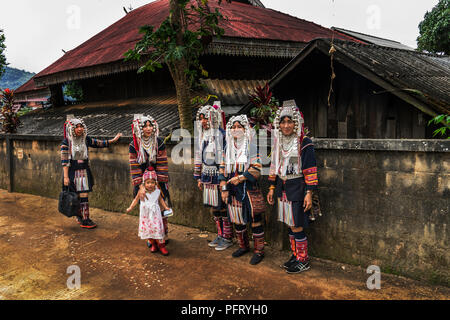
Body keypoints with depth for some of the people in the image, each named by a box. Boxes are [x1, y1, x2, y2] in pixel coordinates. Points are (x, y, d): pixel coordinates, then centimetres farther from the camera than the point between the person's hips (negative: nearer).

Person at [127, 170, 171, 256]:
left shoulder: (157, 192, -7)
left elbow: (160, 200, 12)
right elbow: (136, 200, 5)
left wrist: (166, 207, 8)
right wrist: (130, 208, 2)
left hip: (155, 214, -1)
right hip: (145, 215, 1)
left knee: (158, 229, -5)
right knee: (147, 230, 6)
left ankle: (161, 246, 9)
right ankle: (153, 244, 27)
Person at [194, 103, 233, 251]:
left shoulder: (222, 135, -11)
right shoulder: (202, 136, 12)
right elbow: (198, 157, 17)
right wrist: (199, 177, 16)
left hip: (220, 177, -7)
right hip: (207, 177, 7)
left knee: (223, 207, 0)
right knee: (213, 207, 13)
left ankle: (227, 238, 12)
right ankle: (220, 235, 26)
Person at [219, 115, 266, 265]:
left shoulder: (252, 147, -4)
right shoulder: (228, 148, 11)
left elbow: (256, 170, -10)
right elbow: (223, 169, 11)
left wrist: (240, 178, -18)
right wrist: (224, 188, 4)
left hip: (249, 189, -5)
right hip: (233, 191, 5)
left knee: (254, 219, -1)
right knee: (237, 219, 13)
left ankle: (259, 251, 12)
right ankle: (243, 246, 31)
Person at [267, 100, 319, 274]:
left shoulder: (305, 144, -11)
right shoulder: (279, 143, 10)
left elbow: (310, 170, -13)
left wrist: (309, 193, -17)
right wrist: (272, 188, 14)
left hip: (297, 189, -7)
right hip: (282, 188, 7)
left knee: (297, 227, -3)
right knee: (290, 224, 14)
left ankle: (303, 261, 13)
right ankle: (295, 256, 28)